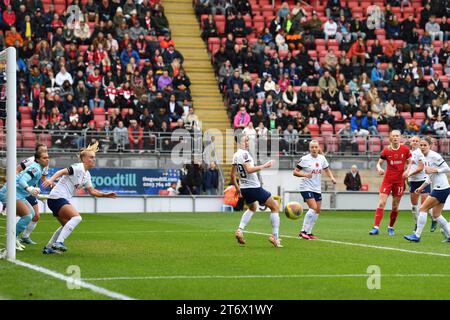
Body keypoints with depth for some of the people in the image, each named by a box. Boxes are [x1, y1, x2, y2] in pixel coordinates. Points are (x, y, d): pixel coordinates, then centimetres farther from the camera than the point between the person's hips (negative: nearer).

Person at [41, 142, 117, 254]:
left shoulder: (87, 175, 16)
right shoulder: (78, 168, -13)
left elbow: (92, 191, 21)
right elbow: (62, 172, -26)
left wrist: (106, 195, 10)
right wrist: (51, 179, -42)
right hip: (57, 197, -11)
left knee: (67, 225, 22)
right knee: (76, 217, -25)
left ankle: (48, 248, 27)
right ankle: (58, 243, -31)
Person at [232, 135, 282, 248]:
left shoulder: (235, 156, 9)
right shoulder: (244, 154, -17)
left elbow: (233, 175, 16)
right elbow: (249, 169, -30)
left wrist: (237, 188, 28)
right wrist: (265, 165, -23)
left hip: (243, 188, 9)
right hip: (254, 187, -9)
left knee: (252, 208, 34)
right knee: (274, 206, 3)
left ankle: (240, 230, 16)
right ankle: (275, 236, 0)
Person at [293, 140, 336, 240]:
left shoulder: (322, 158, 3)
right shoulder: (305, 159, -11)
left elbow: (327, 169, 19)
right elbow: (295, 172, -8)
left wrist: (332, 177, 1)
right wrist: (304, 174, -24)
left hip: (317, 188, 6)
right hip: (306, 187, -6)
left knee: (317, 211, 7)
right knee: (313, 208, -20)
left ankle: (308, 232, 18)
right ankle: (303, 231, -14)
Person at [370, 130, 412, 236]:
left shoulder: (405, 150, -1)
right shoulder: (386, 150, -3)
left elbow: (409, 162, 10)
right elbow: (379, 163, 2)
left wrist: (407, 171, -9)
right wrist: (379, 169, -20)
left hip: (399, 180, 1)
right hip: (388, 179, -1)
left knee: (395, 206, 6)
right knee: (381, 203, -11)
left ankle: (391, 227, 22)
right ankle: (376, 227, -14)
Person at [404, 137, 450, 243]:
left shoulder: (434, 156, -13)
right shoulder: (425, 158, 14)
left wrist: (433, 170, -21)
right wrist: (421, 187, 14)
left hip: (441, 188, -9)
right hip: (438, 188, 9)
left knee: (423, 208, -7)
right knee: (436, 214, 12)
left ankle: (417, 235, -4)